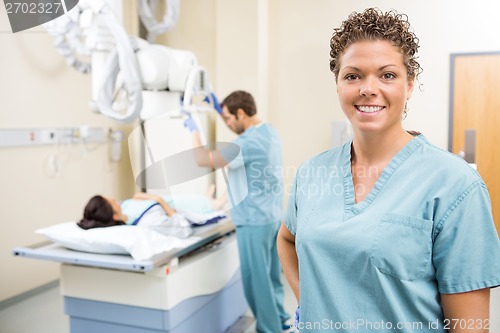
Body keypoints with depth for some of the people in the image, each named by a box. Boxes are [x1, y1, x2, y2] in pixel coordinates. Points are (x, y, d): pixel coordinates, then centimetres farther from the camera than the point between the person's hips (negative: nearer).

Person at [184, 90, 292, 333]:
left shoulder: (249, 142, -22)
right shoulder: (269, 132, 8)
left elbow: (203, 160, -22)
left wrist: (194, 130, -6)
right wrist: (224, 112, 23)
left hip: (255, 221, -10)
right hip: (272, 216, 10)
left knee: (256, 279, 2)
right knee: (270, 274, 20)